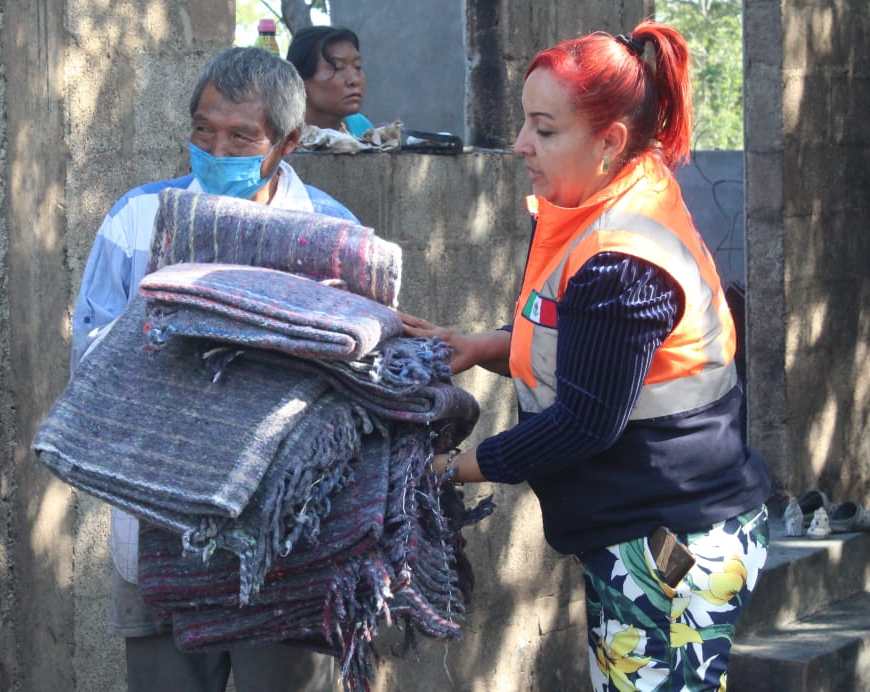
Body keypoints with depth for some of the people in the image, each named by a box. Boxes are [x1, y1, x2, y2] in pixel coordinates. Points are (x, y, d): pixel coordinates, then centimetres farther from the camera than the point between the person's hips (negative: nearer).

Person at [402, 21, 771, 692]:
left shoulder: (622, 264, -24)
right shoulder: (607, 216, 8)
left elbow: (584, 422, -21)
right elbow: (573, 346, 20)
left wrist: (458, 467, -11)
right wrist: (483, 347, 3)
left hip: (673, 550, -10)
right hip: (638, 537, 10)